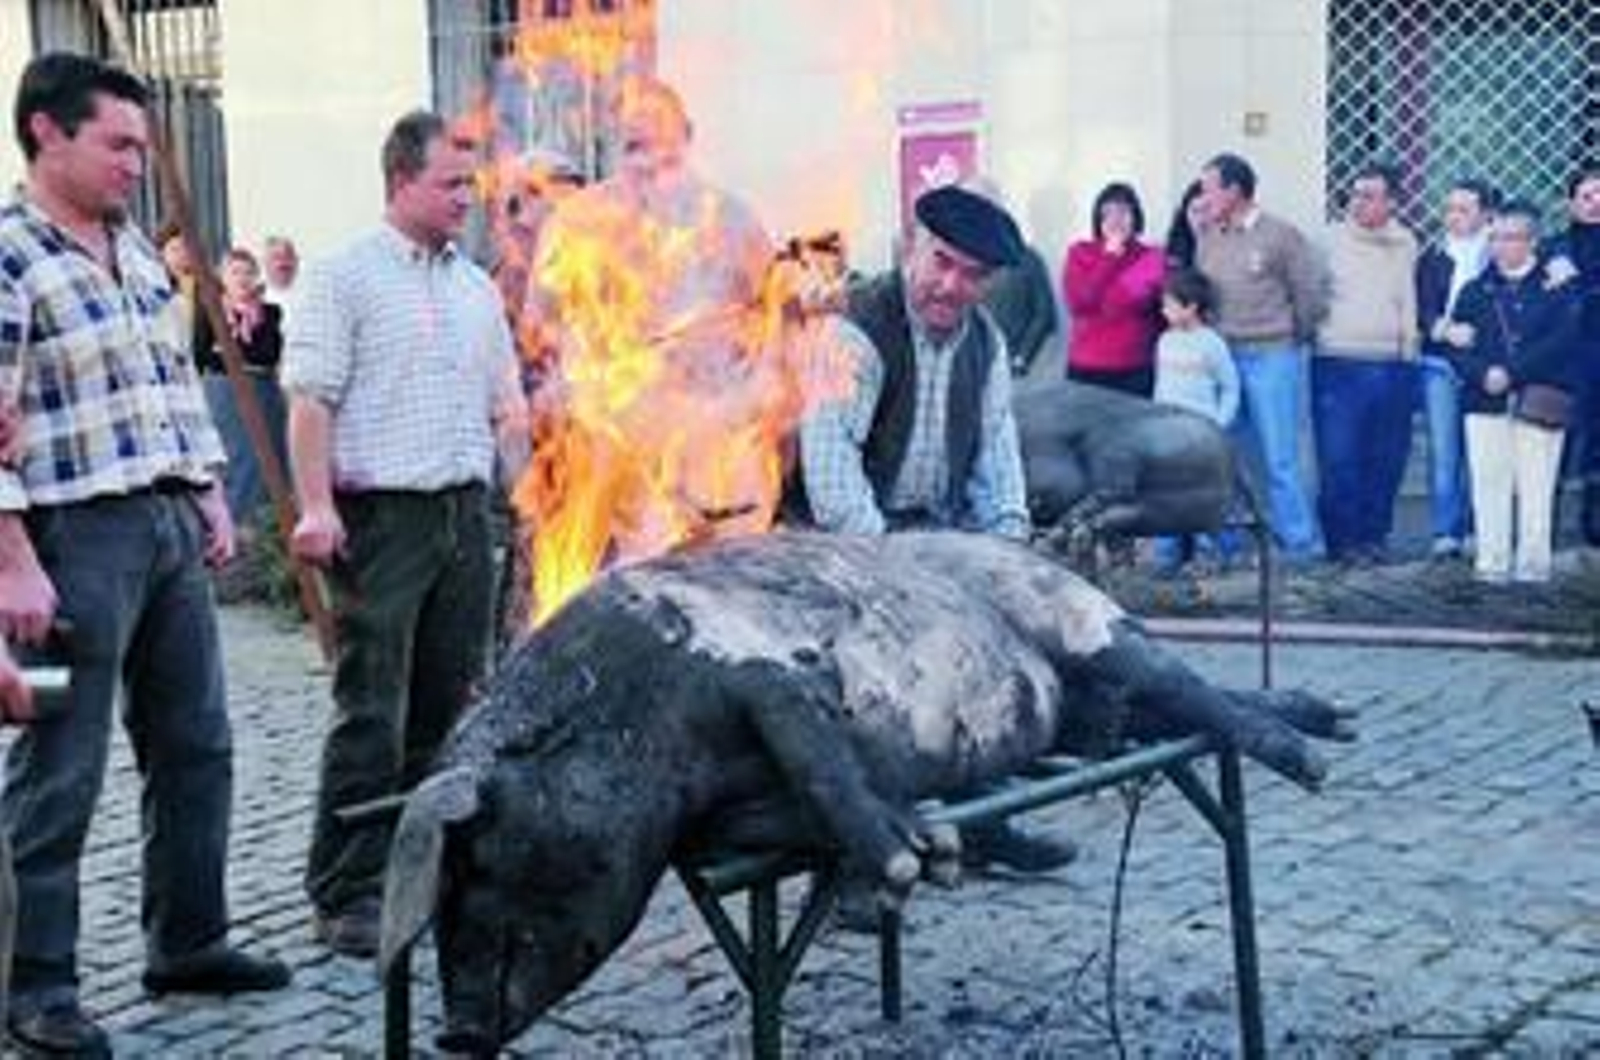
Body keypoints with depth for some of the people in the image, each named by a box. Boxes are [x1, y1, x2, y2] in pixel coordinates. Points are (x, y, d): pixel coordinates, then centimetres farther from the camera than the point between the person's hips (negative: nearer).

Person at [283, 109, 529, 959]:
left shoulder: (475, 286, 17)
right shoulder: (345, 278, -3)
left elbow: (506, 400, 25)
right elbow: (309, 401, -11)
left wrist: (514, 419, 4)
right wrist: (316, 507, -19)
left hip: (465, 510, 7)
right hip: (382, 514, -6)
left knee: (449, 705, 10)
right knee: (372, 714, -6)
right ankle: (346, 894, 1)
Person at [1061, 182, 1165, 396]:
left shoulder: (1152, 258, 2)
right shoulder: (1080, 253, 4)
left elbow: (1163, 315, 4)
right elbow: (1077, 303, -10)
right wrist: (1109, 258, -10)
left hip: (1134, 372, -1)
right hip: (1085, 369, 1)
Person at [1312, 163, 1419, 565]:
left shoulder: (1405, 246, 12)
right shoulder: (1330, 240, 2)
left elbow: (1411, 304, 20)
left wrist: (1409, 350, 16)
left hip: (1393, 368, 3)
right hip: (1338, 364, -3)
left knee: (1386, 460, 6)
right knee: (1338, 458, -6)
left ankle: (1374, 536, 16)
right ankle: (1342, 539, 3)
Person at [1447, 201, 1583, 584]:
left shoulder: (1557, 288, 6)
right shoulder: (1475, 290, 16)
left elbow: (1561, 342, -6)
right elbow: (1457, 343, 7)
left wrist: (1512, 373, -15)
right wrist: (1483, 373, -13)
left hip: (1537, 401, -2)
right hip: (1486, 400, 3)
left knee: (1535, 485, -3)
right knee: (1489, 483, 0)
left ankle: (1533, 563, 3)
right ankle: (1492, 562, 4)